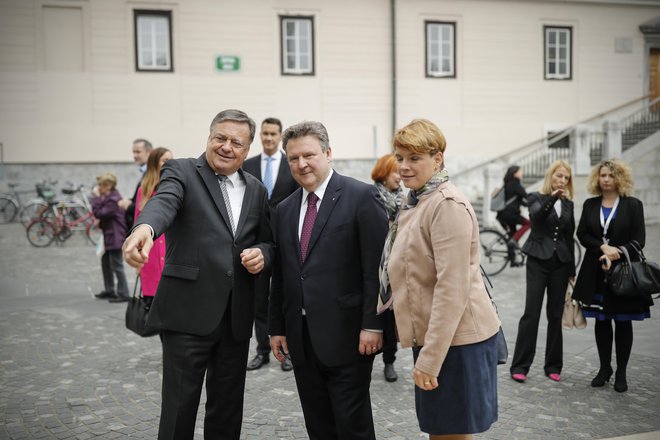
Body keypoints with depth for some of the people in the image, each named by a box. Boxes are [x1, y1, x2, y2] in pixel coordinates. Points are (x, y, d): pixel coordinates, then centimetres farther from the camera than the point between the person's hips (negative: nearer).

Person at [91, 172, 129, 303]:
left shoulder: (113, 199, -20)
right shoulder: (108, 196, 12)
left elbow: (99, 213, -23)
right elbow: (102, 212, 18)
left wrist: (96, 197, -16)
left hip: (115, 237, -11)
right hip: (108, 236, 11)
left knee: (116, 266, -6)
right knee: (105, 262, 20)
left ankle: (123, 293, -1)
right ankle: (109, 290, 31)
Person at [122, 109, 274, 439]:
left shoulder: (256, 190, 13)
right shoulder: (181, 171, -2)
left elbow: (268, 241, 20)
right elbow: (163, 201, -23)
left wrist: (262, 254, -5)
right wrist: (145, 227, -46)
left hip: (236, 317, 5)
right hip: (189, 313, -5)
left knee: (228, 410, 14)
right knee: (179, 407, 2)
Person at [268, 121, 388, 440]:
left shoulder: (360, 196, -7)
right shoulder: (284, 210, 13)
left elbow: (376, 266, -11)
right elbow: (280, 275, 15)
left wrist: (372, 325, -14)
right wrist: (277, 327, 13)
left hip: (347, 335, -6)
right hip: (301, 338, 6)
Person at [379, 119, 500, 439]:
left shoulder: (447, 205, -18)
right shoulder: (415, 201, 12)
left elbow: (452, 288, -23)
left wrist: (430, 358, -23)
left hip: (455, 340, -9)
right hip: (431, 336, 9)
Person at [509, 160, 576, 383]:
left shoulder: (568, 204, 13)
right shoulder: (537, 197, 1)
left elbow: (569, 237, 15)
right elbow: (535, 215, -21)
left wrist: (572, 269, 13)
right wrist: (552, 197, -37)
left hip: (560, 263, 4)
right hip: (538, 260, -4)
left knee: (556, 315, 7)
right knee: (531, 312, -7)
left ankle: (553, 365, 16)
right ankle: (520, 365, -2)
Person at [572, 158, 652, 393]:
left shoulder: (633, 205, -1)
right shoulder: (590, 204, 8)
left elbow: (638, 240, -6)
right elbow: (582, 234, 2)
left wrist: (616, 254, -20)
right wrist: (603, 247, -15)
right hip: (596, 272, 3)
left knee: (623, 322, 5)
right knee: (601, 320, 9)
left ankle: (621, 372, 16)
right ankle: (604, 368, 22)